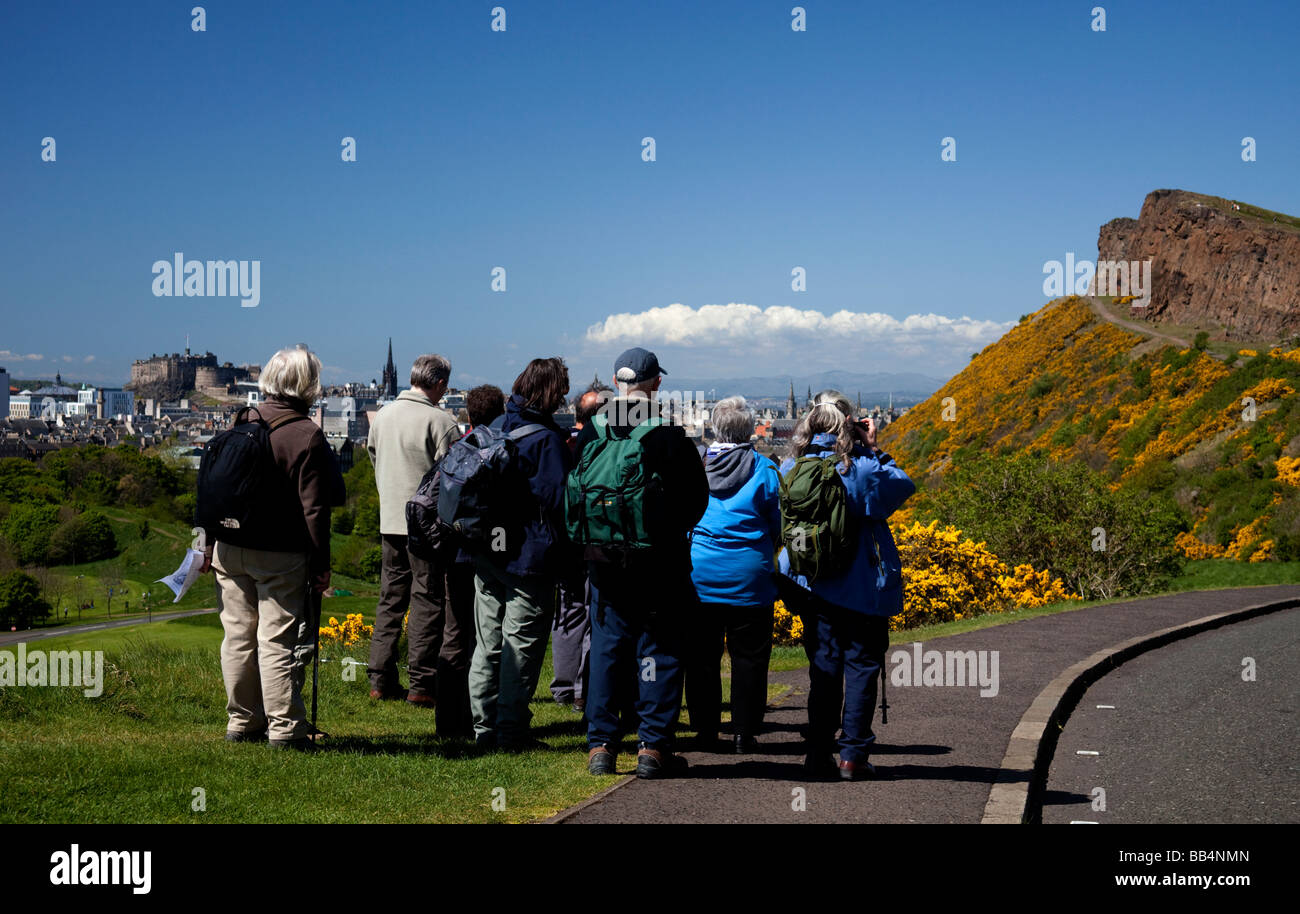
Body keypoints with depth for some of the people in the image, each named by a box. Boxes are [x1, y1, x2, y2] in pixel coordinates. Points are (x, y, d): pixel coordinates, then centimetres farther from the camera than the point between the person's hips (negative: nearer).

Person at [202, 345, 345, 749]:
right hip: (282, 555, -5)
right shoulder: (307, 436, -11)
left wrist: (211, 543, 17)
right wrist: (321, 564, -6)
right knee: (278, 641, -1)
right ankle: (284, 728, 3)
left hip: (230, 549, 5)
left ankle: (242, 722, 21)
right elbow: (314, 508, -12)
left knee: (238, 637, 12)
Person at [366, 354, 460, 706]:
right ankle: (422, 683, -3)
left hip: (389, 521, 6)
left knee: (390, 598, 13)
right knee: (427, 598, -2)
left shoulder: (382, 416, 9)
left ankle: (381, 680, 14)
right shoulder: (439, 420, -11)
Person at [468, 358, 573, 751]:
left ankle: (485, 728, 19)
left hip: (486, 554, 7)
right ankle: (511, 731, 2)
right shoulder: (547, 439, -14)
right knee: (521, 645, 0)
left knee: (488, 642, 13)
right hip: (529, 557, -7)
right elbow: (558, 499, -17)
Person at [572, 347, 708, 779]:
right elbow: (697, 499, -4)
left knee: (606, 650, 11)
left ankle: (600, 746, 12)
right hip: (658, 563, -3)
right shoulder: (669, 437, -11)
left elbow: (572, 496, 8)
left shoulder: (590, 435, 0)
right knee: (658, 650, 6)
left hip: (603, 561, 3)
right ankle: (653, 747, 6)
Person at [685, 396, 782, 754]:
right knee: (748, 657, 6)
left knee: (702, 656, 10)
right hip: (749, 577, -2)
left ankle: (706, 731, 14)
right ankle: (744, 733, 7)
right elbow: (778, 526, 4)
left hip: (699, 574, 2)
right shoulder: (764, 469, -4)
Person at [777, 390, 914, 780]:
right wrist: (875, 450, 4)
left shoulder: (793, 466, -2)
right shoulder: (863, 466, -13)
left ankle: (819, 755, 10)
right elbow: (904, 486, 3)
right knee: (862, 664, 5)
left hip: (813, 584, 4)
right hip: (864, 586, -4)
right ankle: (853, 754, 3)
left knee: (823, 665, 10)